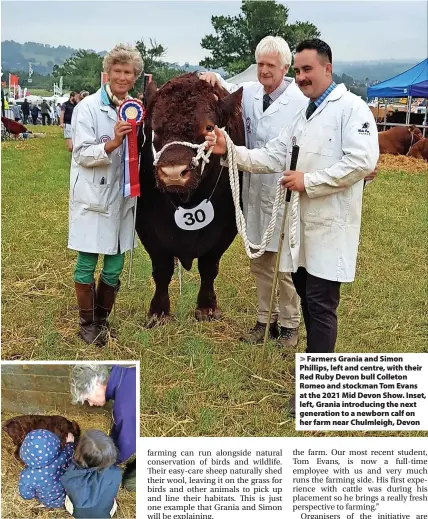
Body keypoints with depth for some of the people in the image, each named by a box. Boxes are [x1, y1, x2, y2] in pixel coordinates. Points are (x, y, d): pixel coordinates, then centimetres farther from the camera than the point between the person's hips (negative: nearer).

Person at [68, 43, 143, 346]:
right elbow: (82, 154, -14)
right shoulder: (89, 107, -7)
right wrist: (111, 144, -29)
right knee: (87, 263, 3)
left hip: (122, 196, 5)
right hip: (93, 196, -5)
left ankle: (102, 318, 28)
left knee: (115, 264, 11)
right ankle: (87, 323, 18)